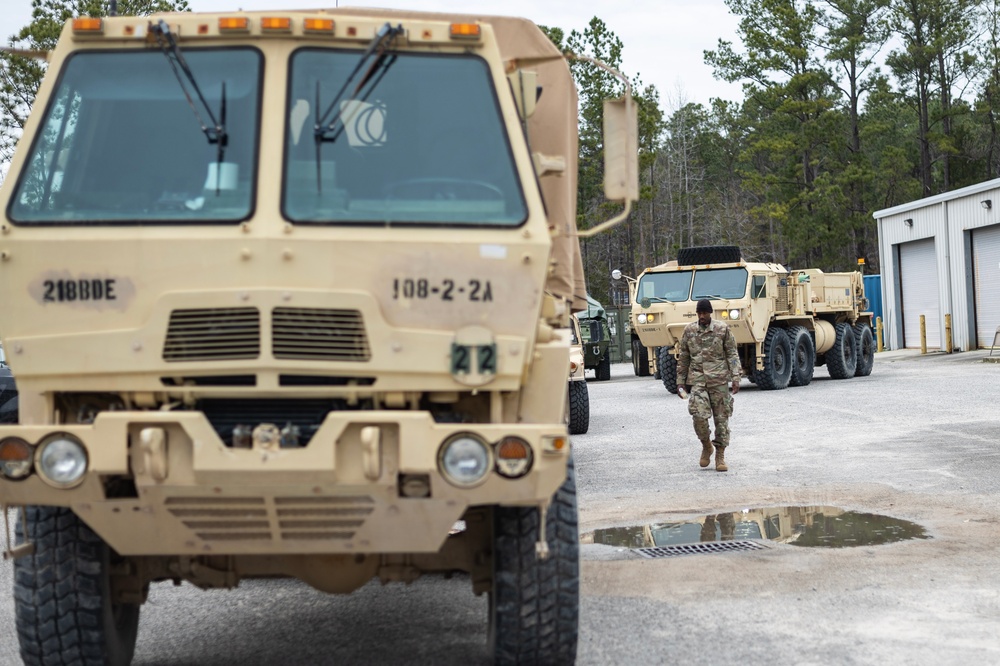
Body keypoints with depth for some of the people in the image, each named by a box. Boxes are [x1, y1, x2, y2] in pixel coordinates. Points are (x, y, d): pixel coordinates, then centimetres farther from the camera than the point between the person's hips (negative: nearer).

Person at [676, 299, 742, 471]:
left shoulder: (723, 329, 2)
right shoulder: (689, 330, 7)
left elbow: (732, 354, 3)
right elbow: (683, 358, 13)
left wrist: (735, 377, -7)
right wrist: (681, 381, 11)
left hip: (719, 379, 0)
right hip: (697, 380, 1)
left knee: (721, 418, 1)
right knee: (699, 415, -15)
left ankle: (720, 456, 11)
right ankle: (706, 446, 11)